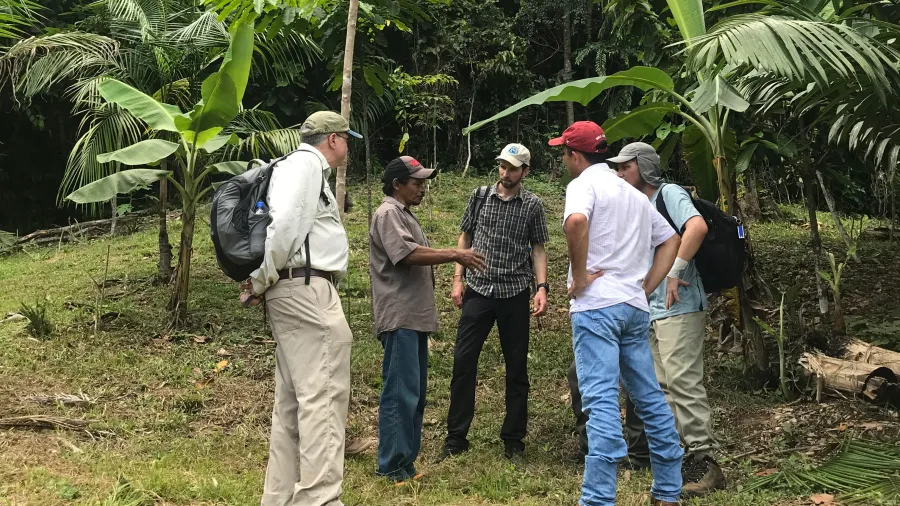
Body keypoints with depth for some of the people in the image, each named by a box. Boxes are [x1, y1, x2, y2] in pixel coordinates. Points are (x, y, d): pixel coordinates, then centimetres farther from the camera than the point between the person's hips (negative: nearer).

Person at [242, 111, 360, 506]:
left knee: (294, 399, 11)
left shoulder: (309, 171, 25)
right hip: (306, 288, -11)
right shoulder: (305, 163, -7)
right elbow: (284, 224, -20)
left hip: (297, 292, 11)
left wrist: (262, 285, 8)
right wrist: (260, 281, -12)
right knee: (324, 394, -13)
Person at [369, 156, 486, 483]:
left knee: (415, 392, 13)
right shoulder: (388, 214, -10)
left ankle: (406, 460, 21)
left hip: (414, 317, 10)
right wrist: (456, 255, -18)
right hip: (400, 318, -10)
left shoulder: (405, 214, 21)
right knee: (400, 392, -8)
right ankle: (392, 466, -3)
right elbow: (409, 254, -22)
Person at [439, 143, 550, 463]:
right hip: (478, 291, 1)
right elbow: (465, 237, 12)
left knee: (517, 367, 5)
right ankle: (456, 438, 9)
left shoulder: (532, 205, 2)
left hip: (515, 293, -1)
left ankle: (513, 441, 18)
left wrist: (542, 286, -8)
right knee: (463, 361, -1)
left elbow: (538, 248, 4)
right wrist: (458, 278, 5)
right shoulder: (479, 197, 5)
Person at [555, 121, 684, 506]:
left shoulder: (584, 184, -5)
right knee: (650, 398, 13)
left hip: (597, 305, -8)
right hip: (634, 307, 8)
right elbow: (670, 241, 24)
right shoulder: (633, 193, 20)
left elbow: (576, 221, -27)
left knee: (602, 402, -12)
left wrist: (579, 276, -17)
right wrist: (645, 288, 16)